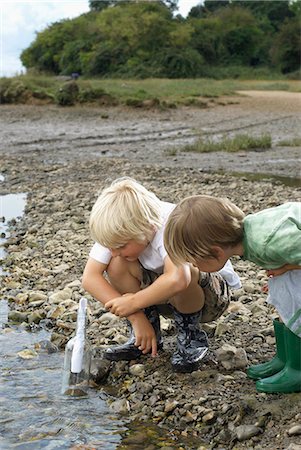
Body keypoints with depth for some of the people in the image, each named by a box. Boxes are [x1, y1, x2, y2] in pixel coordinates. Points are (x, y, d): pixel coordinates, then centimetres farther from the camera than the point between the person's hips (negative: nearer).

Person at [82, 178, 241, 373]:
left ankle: (192, 337, -10)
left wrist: (133, 302, -38)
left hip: (212, 290, -5)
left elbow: (177, 280, -53)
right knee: (117, 265, -21)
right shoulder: (119, 231, -18)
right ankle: (149, 336, -3)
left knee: (184, 272, -39)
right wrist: (136, 316, -30)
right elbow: (90, 277, -23)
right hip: (161, 291, 5)